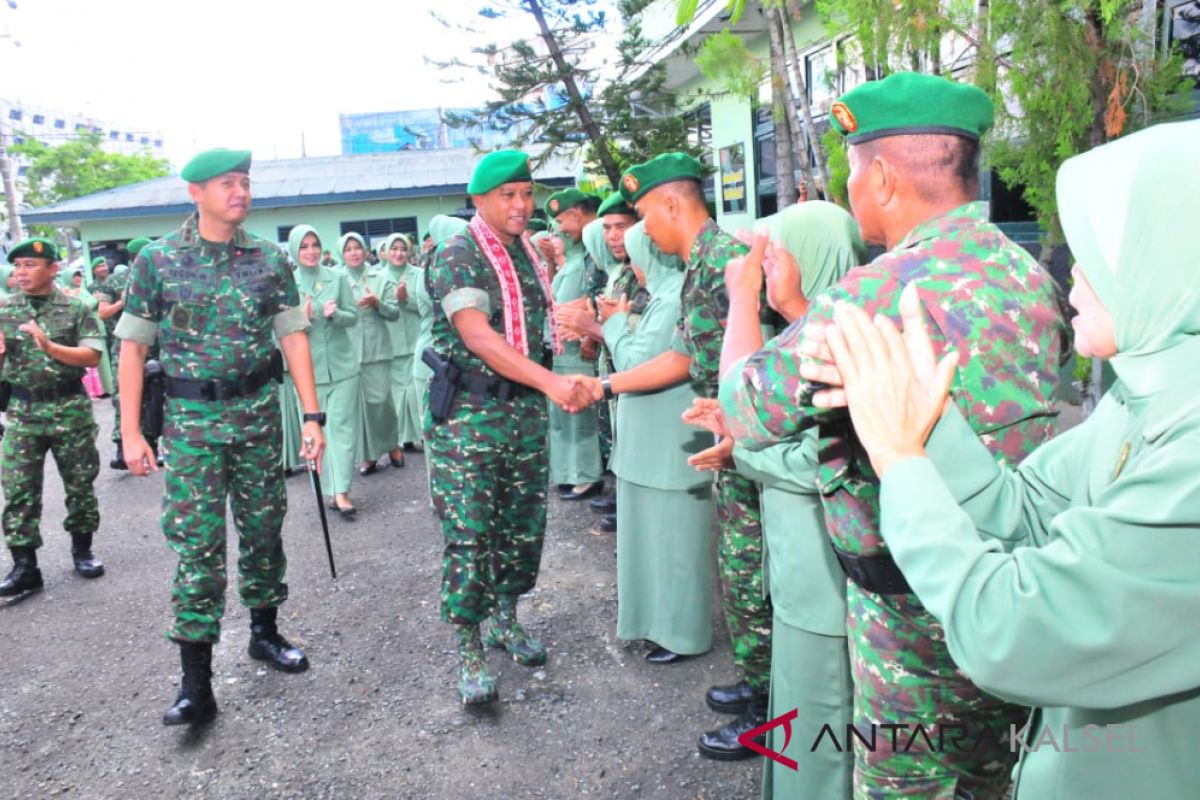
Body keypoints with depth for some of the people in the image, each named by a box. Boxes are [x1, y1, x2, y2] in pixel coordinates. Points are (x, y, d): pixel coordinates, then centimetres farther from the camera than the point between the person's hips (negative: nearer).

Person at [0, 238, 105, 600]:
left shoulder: (76, 309, -2)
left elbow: (93, 356, -10)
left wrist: (50, 347, -22)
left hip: (70, 409, -2)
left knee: (79, 483, 8)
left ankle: (82, 549, 25)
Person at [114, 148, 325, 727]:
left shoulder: (270, 259, 2)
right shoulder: (157, 259, -3)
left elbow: (293, 336, 1)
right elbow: (133, 346, 0)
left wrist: (313, 415, -6)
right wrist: (131, 432, -5)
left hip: (258, 411, 2)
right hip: (192, 417, -2)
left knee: (262, 528, 11)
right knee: (197, 543, -3)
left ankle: (265, 632, 31)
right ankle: (195, 684, 4)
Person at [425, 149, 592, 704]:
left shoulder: (529, 254, 12)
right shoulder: (457, 256, -11)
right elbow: (478, 337, -24)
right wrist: (551, 382, -32)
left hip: (526, 410, 7)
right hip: (468, 414, -7)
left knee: (524, 526, 13)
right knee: (469, 536, -3)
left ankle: (506, 619, 32)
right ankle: (468, 651, 10)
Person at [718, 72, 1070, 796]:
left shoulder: (879, 292, -25)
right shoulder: (1028, 272, 2)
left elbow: (749, 409, -15)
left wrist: (743, 296, 1)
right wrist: (795, 306, 13)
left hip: (918, 609, -8)